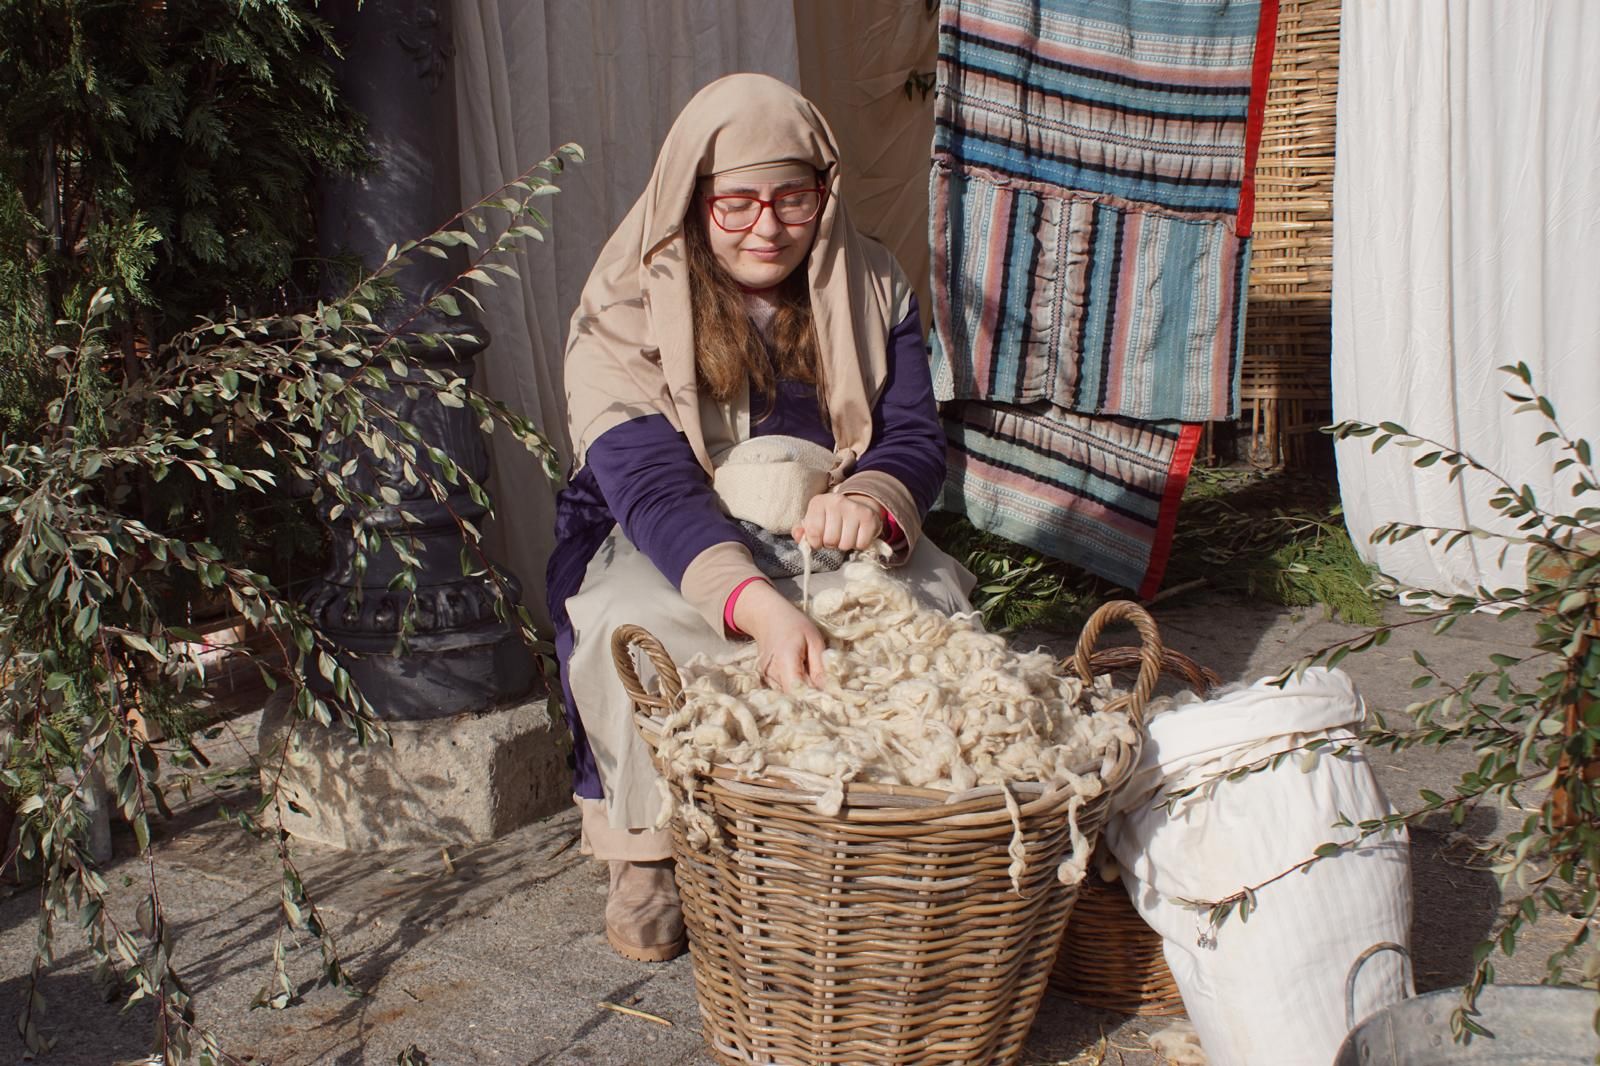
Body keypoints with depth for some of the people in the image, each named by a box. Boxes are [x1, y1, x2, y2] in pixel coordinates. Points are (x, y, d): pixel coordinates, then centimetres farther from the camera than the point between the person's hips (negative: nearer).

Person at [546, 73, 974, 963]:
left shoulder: (871, 289, -2)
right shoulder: (627, 312, -15)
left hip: (828, 529, 3)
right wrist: (758, 605, -49)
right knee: (630, 629, -35)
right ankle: (648, 852, -11)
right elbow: (651, 485, -29)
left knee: (933, 596, -29)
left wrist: (873, 502, -35)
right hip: (667, 544, -2)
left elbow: (916, 437, -7)